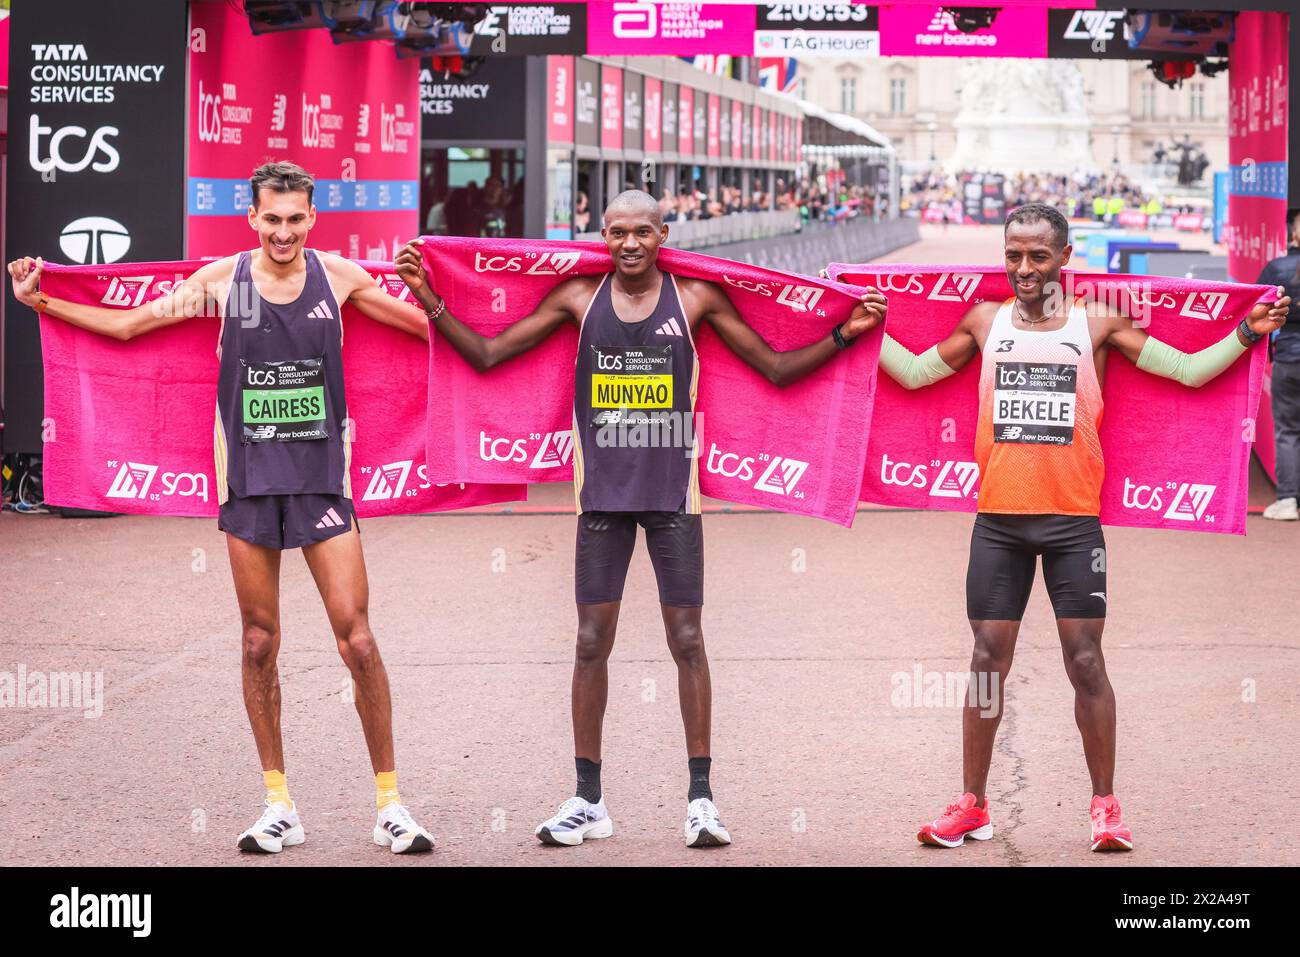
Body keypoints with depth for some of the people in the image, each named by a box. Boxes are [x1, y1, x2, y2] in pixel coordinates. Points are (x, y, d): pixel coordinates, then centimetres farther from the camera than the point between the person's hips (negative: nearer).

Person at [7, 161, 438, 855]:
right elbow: (127, 323, 10)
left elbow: (428, 323, 14)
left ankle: (389, 805, 2)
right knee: (259, 643, 5)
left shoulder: (338, 277, 1)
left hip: (322, 477, -1)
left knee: (357, 639, -6)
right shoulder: (221, 281, 2)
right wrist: (38, 301, 6)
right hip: (248, 477, 1)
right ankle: (279, 806, 15)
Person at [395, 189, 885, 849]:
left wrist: (845, 334, -6)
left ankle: (700, 796, 7)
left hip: (673, 491, -1)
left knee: (686, 639, 0)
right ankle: (588, 800, 10)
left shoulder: (695, 299, 0)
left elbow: (777, 368, 5)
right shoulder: (579, 298, 2)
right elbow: (486, 355, 5)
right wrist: (430, 300, -4)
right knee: (592, 642, 2)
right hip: (603, 491, 1)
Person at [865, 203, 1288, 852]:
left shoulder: (1098, 323, 4)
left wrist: (1246, 334, -4)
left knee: (1086, 661, 0)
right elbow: (914, 372, 15)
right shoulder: (985, 322, 8)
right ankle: (971, 806, 13)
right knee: (988, 660, 5)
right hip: (999, 520, 2)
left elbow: (1187, 369, 5)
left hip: (1073, 520, -1)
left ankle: (1105, 806, 10)